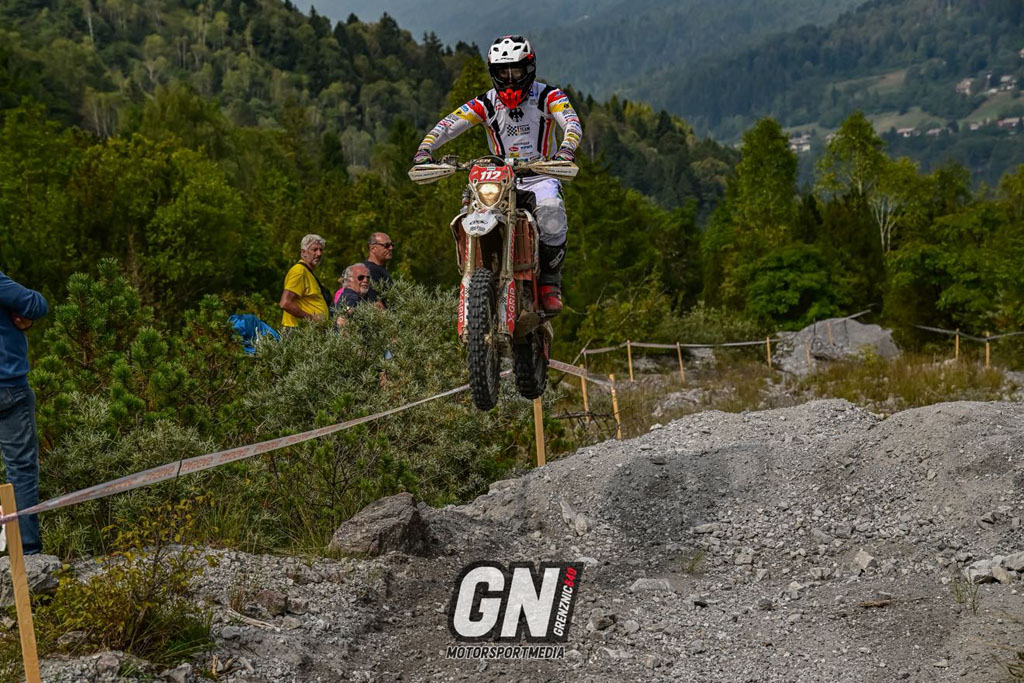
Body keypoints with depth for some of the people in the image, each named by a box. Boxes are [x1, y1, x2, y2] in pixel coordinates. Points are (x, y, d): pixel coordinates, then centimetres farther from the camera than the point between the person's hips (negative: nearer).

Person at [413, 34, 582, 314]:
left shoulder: (548, 96, 0)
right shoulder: (486, 104, 4)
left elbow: (572, 122, -16)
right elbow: (448, 124, -6)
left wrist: (566, 147, -39)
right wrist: (425, 148, -25)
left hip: (540, 176, -2)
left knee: (551, 211, -35)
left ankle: (550, 281, -16)